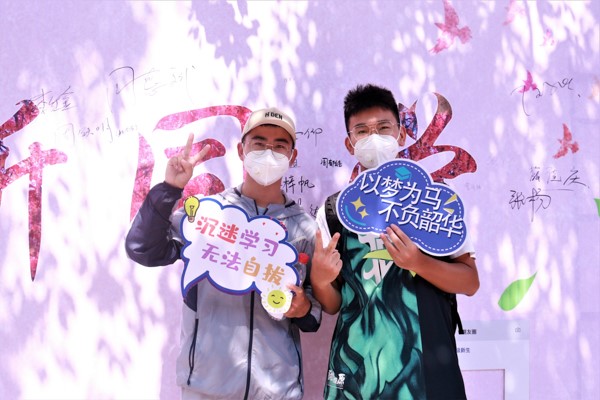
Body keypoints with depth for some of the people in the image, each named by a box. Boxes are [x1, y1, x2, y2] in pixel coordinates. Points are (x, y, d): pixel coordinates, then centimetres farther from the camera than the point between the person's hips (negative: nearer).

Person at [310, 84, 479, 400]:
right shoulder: (333, 211, 1)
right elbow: (332, 305, 5)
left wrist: (419, 262, -19)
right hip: (355, 367, 1)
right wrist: (319, 280, -17)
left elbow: (470, 282, -2)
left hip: (426, 365, -1)